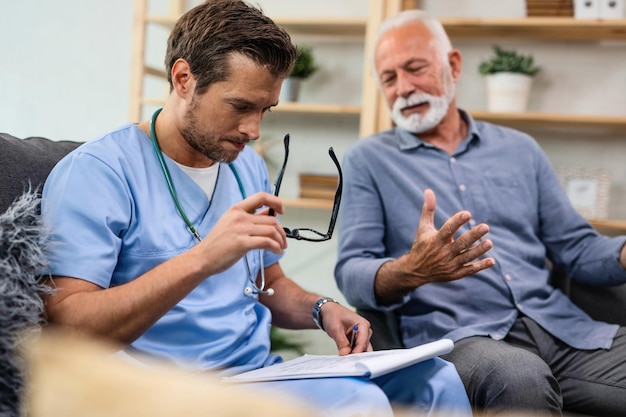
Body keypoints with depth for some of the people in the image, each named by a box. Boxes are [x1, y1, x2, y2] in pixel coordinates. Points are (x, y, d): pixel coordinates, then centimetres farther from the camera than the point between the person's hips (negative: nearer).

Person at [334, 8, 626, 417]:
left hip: (561, 327, 4)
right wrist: (410, 271, -24)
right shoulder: (368, 159, 8)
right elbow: (351, 274, -1)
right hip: (454, 336, -4)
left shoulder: (520, 149, 18)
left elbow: (577, 249, 18)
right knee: (521, 378, -38)